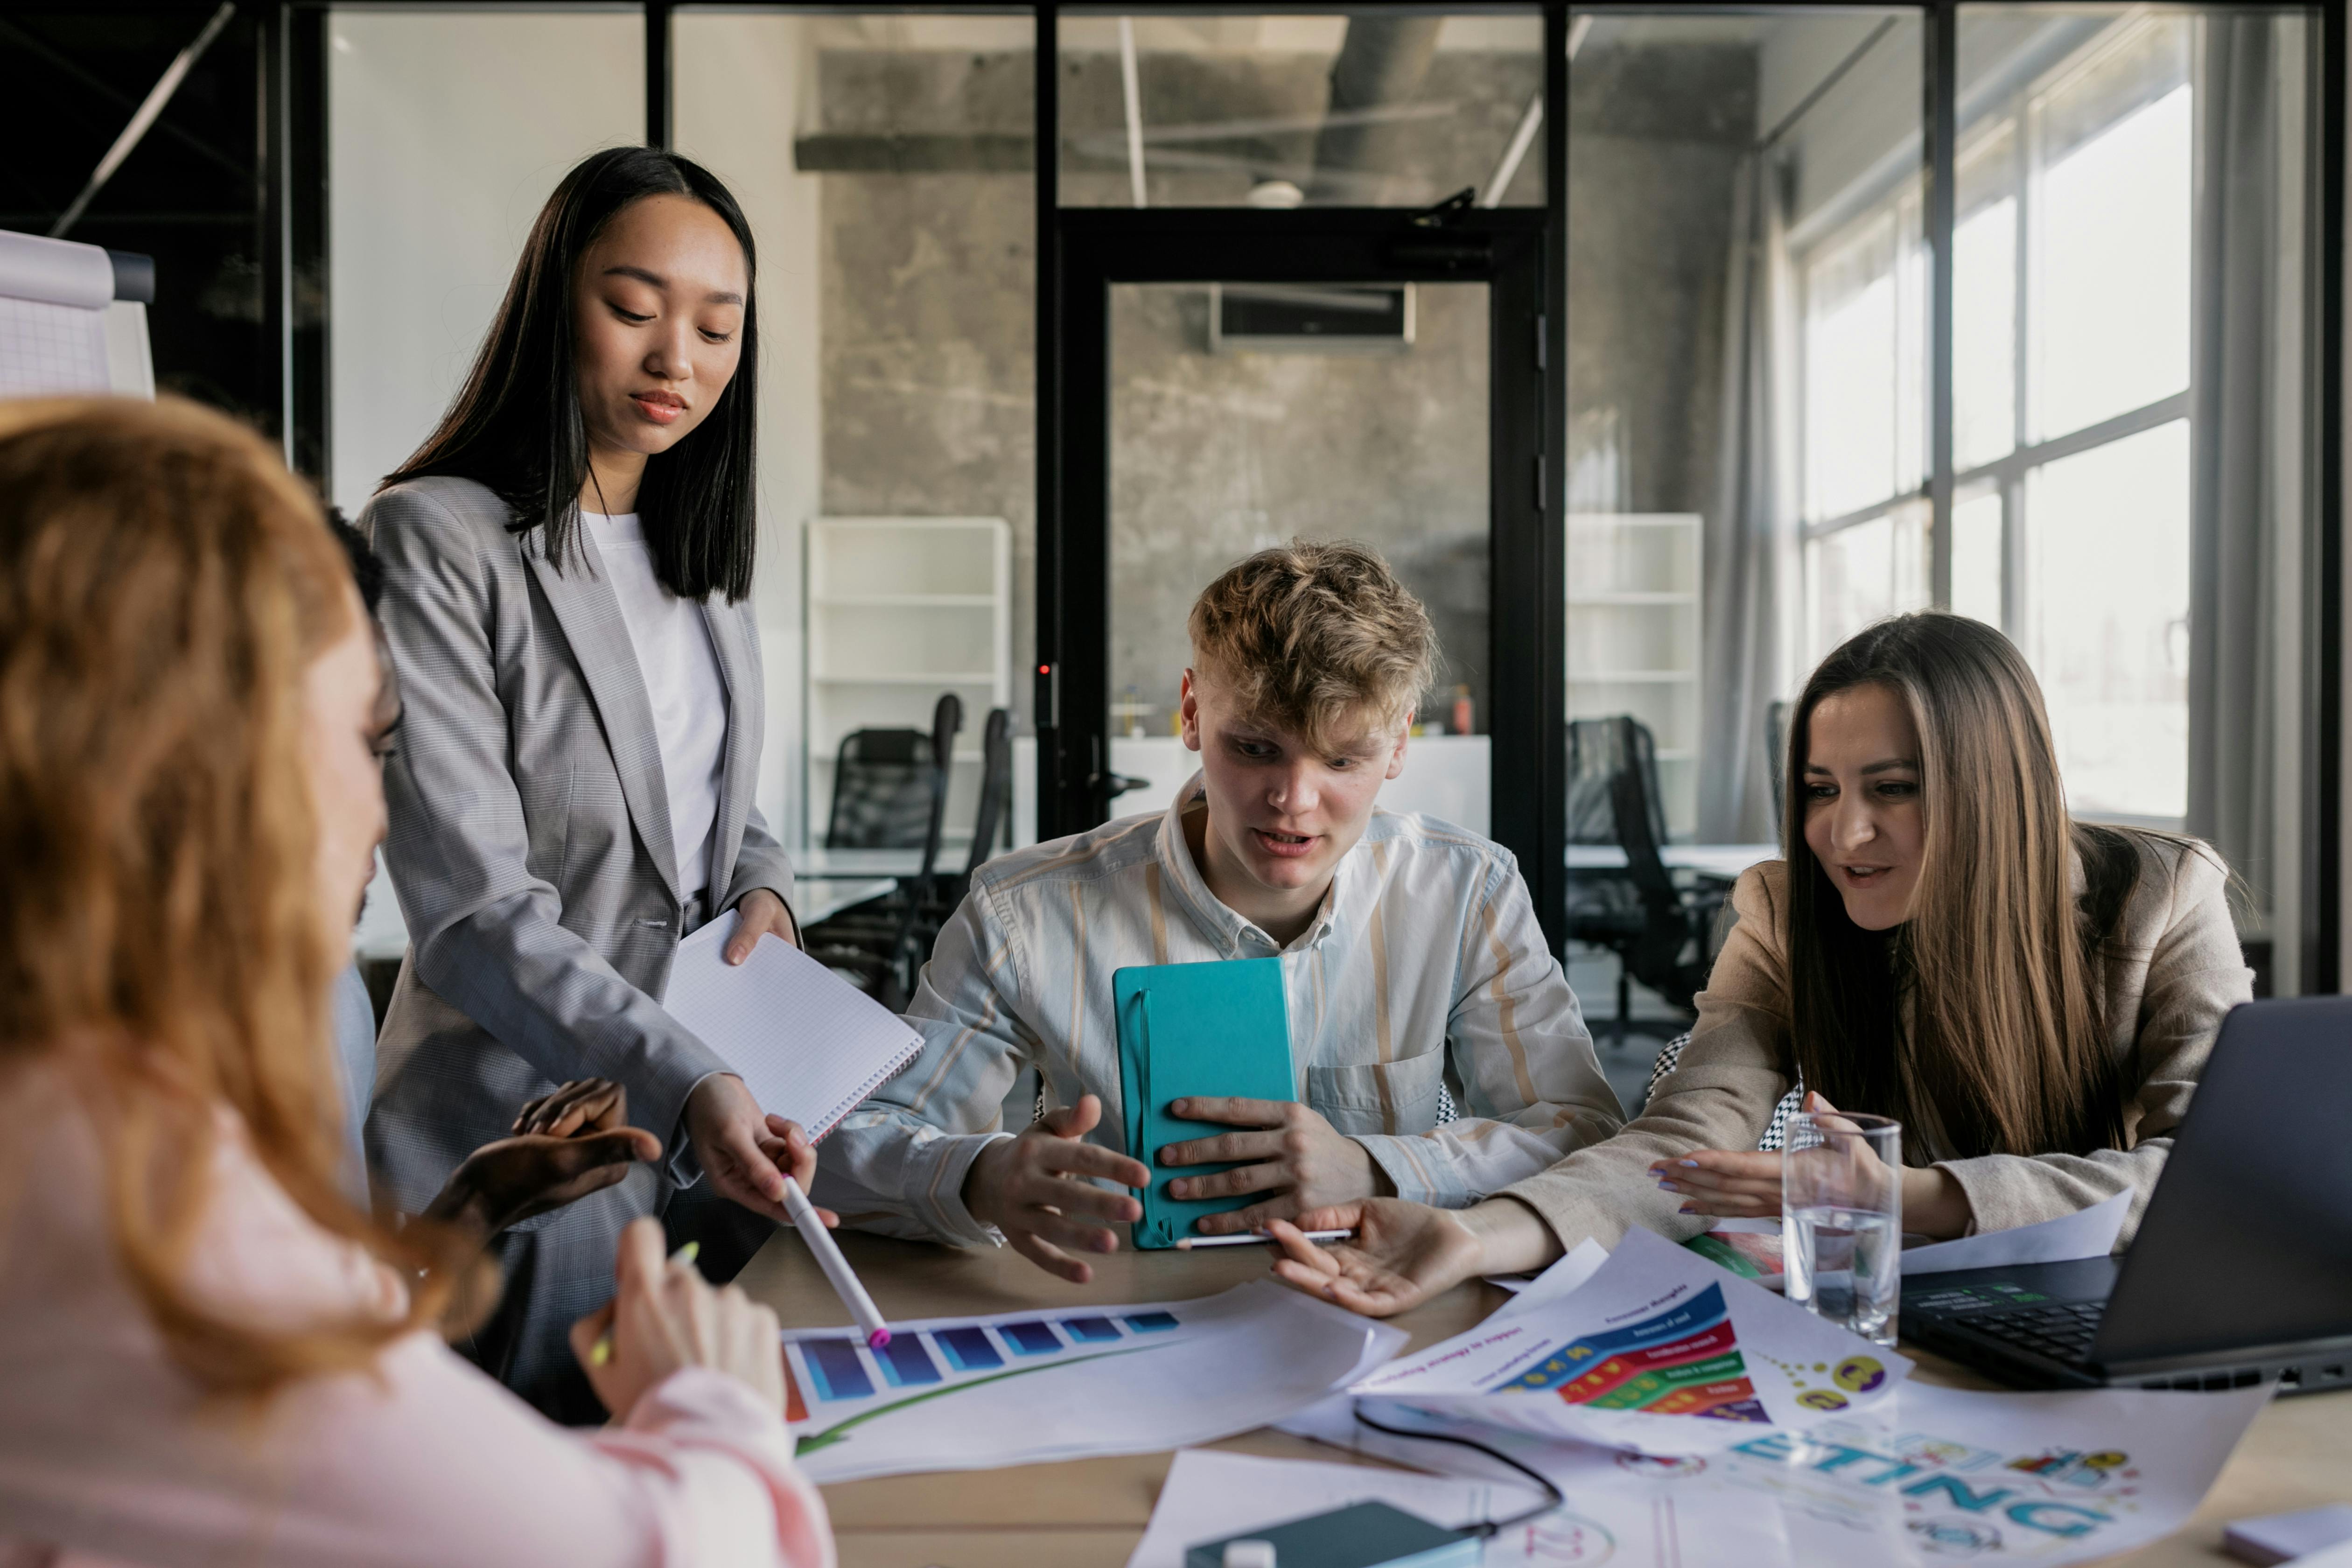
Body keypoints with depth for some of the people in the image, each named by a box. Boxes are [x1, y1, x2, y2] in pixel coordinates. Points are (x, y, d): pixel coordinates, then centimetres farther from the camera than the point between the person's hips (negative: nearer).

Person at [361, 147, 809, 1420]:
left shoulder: (695, 551, 10)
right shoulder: (436, 541, -14)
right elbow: (471, 905, -21)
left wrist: (762, 886, -1)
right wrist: (682, 1082, -32)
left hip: (716, 1105, 7)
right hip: (528, 1135, -6)